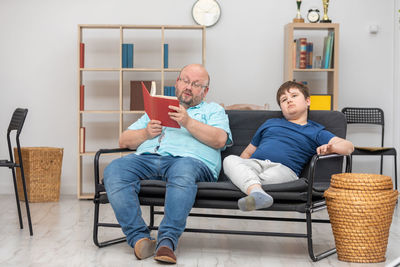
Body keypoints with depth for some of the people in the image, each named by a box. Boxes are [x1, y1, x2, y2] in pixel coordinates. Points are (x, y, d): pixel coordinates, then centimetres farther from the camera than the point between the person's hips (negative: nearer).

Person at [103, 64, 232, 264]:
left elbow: (220, 140, 3)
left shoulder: (213, 110, 26)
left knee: (183, 171, -41)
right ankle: (139, 238, -33)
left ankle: (167, 241, -42)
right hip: (147, 157, 3)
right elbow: (124, 141, 27)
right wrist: (146, 133, 6)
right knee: (114, 170, -29)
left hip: (189, 159, -3)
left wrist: (189, 122, -9)